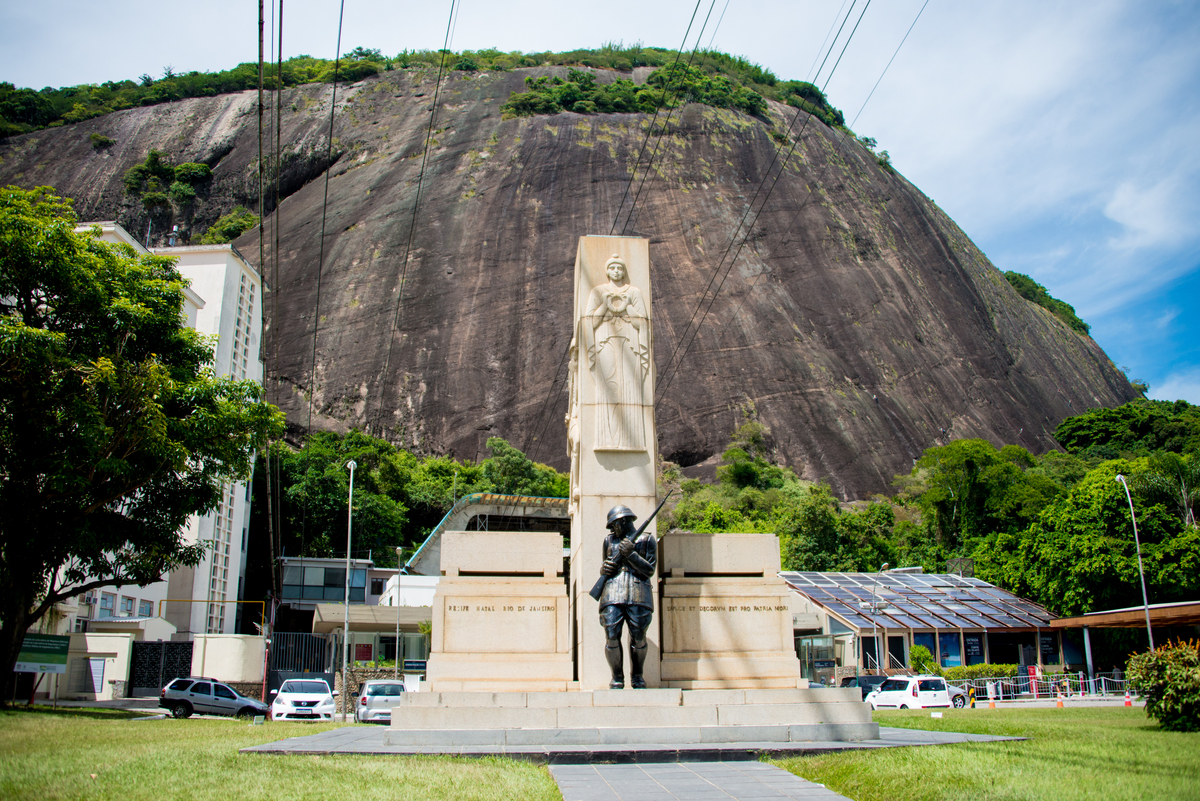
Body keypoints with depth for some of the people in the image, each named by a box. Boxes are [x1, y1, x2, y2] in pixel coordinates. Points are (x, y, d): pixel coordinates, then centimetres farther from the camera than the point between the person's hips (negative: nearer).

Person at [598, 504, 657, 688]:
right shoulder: (609, 540, 20)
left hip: (638, 593, -2)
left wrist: (631, 554, -9)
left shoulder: (647, 539, 9)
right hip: (612, 592, 2)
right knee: (611, 637, -8)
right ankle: (617, 678, 6)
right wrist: (604, 569, 3)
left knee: (638, 638, -2)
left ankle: (637, 677, 18)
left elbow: (650, 570, 2)